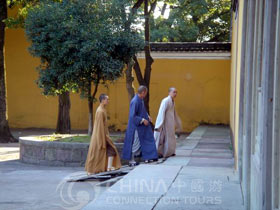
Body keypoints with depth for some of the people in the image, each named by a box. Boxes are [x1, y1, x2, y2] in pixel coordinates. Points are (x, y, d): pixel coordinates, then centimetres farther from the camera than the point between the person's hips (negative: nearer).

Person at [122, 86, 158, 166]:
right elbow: (132, 116, -24)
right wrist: (143, 120, -21)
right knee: (135, 144, 0)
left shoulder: (141, 99, 3)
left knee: (146, 140, 14)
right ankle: (131, 161, 12)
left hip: (143, 126, 9)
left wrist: (147, 116, 7)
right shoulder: (135, 101, -24)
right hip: (136, 126, -9)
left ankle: (147, 157, 24)